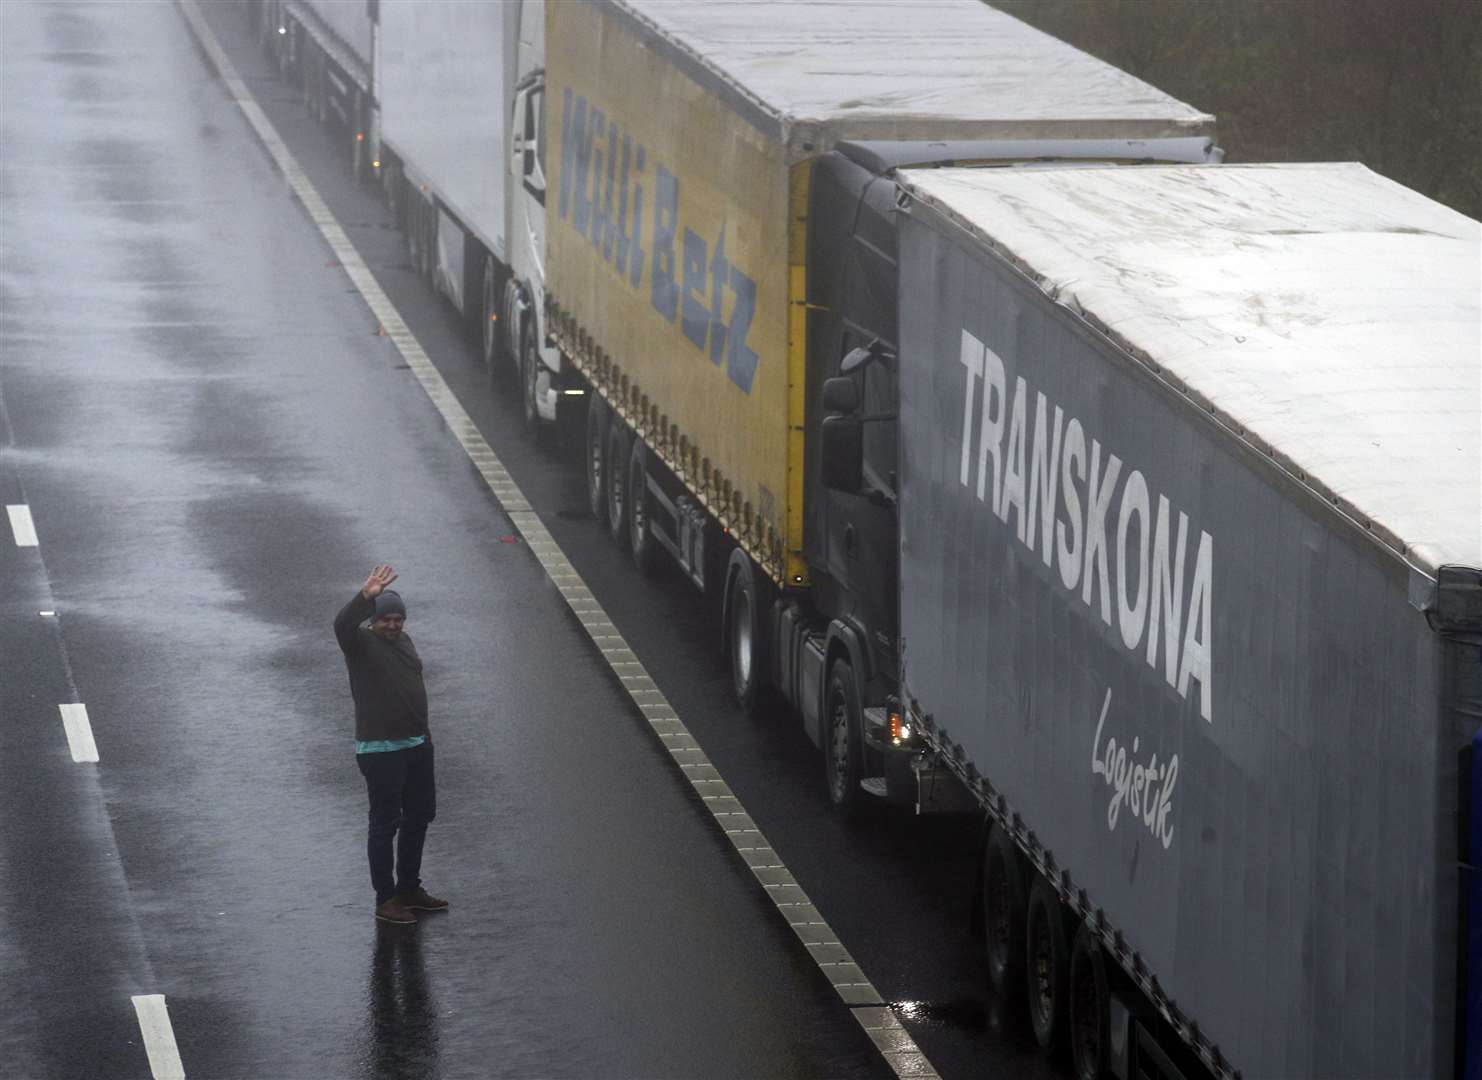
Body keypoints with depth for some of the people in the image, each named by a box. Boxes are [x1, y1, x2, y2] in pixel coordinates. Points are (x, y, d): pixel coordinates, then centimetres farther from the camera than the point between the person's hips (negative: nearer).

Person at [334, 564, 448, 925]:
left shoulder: (403, 641, 11)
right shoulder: (361, 644, -11)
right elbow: (342, 624, -34)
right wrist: (365, 597, -51)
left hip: (417, 746, 8)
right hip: (381, 751, -8)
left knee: (419, 816, 16)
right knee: (385, 823, -4)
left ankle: (410, 888, 30)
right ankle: (385, 899, 3)